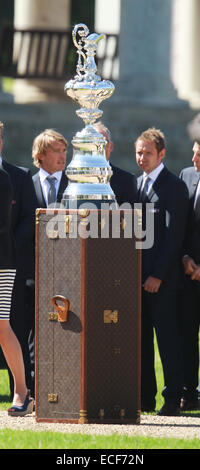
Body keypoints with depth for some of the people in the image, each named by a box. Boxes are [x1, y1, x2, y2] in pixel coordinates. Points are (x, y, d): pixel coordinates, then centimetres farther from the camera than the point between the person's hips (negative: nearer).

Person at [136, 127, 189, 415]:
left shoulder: (174, 187, -7)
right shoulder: (137, 184, 16)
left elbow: (173, 235, -12)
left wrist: (158, 275, -17)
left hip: (163, 277, -7)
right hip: (138, 275, 7)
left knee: (167, 335, -5)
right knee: (141, 337, 8)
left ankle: (173, 399, -1)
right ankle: (145, 398, 13)